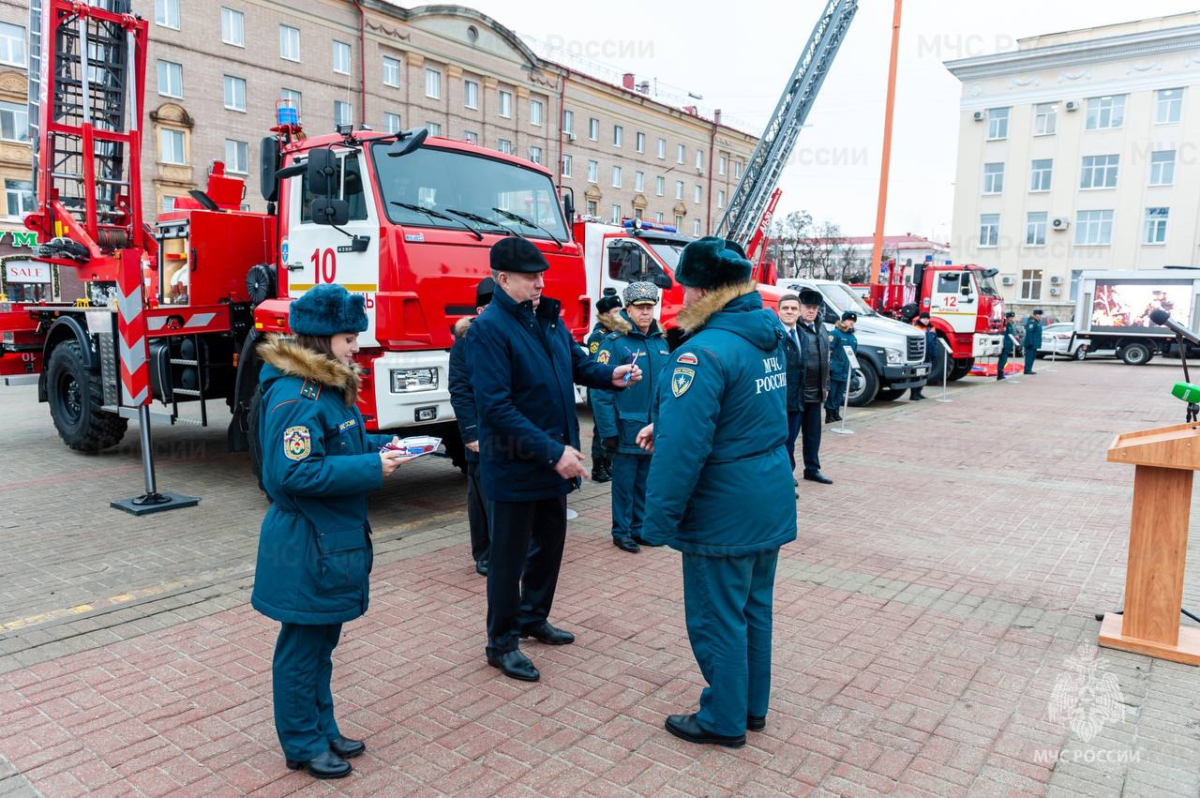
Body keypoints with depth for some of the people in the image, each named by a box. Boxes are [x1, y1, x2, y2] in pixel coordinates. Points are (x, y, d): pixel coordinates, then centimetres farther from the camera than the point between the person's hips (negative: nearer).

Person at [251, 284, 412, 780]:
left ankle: (323, 731, 36)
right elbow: (296, 472, -27)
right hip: (306, 548, -10)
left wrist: (380, 446, 3)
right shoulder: (295, 395, -22)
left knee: (322, 644, 21)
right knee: (302, 649, 8)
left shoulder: (327, 385, 9)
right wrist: (373, 468, -25)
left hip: (334, 540, 10)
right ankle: (303, 746, 25)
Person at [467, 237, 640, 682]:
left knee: (550, 544, 21)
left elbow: (577, 364, 17)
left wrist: (610, 376, -5)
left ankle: (533, 618, 42)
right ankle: (502, 642, 25)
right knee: (509, 556, 7)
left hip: (553, 460, 8)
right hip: (514, 466, -8)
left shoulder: (549, 318, 5)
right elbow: (497, 407, -25)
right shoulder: (488, 329, -19)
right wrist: (553, 451, -27)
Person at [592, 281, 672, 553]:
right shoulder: (614, 343, -11)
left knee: (645, 482, 16)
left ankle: (640, 527, 29)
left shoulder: (662, 342, 8)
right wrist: (608, 431, -17)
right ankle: (621, 532, 19)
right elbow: (602, 391, -14)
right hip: (627, 429, -5)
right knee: (624, 483, 6)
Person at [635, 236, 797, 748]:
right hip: (771, 505, 9)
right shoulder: (770, 337, 6)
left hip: (723, 514, -9)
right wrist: (666, 425, 11)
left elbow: (683, 447, -25)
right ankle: (753, 706, 36)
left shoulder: (705, 352, -23)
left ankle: (724, 721, 24)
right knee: (754, 608, 20)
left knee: (717, 618, 8)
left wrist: (659, 521, -16)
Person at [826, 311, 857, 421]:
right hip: (834, 371, -7)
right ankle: (829, 417, 4)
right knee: (831, 395, -3)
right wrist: (828, 367, -21)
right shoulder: (835, 333, -8)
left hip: (845, 373, 7)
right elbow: (828, 350, -15)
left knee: (839, 396, 14)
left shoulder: (853, 337, 17)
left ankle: (836, 415, 24)